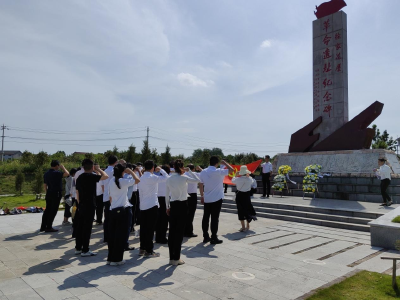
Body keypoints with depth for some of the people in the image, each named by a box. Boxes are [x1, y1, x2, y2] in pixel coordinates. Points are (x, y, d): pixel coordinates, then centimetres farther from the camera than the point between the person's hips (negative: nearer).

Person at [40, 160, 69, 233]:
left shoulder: (46, 174, 12)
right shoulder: (56, 173, -15)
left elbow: (45, 185, 16)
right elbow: (67, 174, -22)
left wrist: (47, 193, 23)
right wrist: (63, 167, -6)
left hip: (49, 194, 8)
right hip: (56, 194, -8)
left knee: (47, 210, 14)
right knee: (53, 211, -2)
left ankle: (43, 227, 18)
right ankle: (48, 227, 2)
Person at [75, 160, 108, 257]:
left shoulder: (79, 177, 10)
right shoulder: (91, 176, -14)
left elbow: (77, 194, 13)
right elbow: (105, 176, -20)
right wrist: (98, 169, -4)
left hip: (81, 205, 8)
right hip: (89, 205, -8)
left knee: (80, 226, 14)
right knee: (87, 227, -2)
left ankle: (78, 248, 22)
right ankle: (85, 250, 4)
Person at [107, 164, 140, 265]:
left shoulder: (111, 181, 9)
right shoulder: (123, 181, -10)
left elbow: (110, 197, 13)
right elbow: (137, 180, -7)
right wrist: (130, 171, 2)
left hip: (113, 210, 7)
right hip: (123, 209, -6)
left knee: (112, 234, 12)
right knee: (121, 234, 2)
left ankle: (110, 258, 19)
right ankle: (116, 259, 6)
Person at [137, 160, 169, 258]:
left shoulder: (141, 178, 8)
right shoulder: (153, 177, -13)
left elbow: (140, 192, 13)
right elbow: (166, 178, -13)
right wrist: (160, 169, 2)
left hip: (143, 206, 7)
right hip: (152, 206, -7)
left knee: (143, 228, 13)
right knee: (150, 229, -1)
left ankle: (142, 249, 21)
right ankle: (149, 251, 4)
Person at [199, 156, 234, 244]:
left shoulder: (203, 172, 3)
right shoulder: (219, 172, -14)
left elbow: (201, 186, 8)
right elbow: (231, 169, -10)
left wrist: (202, 196, 17)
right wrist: (224, 163, 5)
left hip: (206, 199, 5)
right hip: (216, 199, -5)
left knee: (206, 217, 11)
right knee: (215, 218, 0)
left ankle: (205, 237, 17)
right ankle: (214, 238, 5)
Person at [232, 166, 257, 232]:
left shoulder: (238, 179, -15)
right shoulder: (249, 179, -11)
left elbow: (233, 180, 7)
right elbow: (252, 182, 12)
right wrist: (248, 176, 23)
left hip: (240, 195, -2)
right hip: (247, 195, 2)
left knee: (241, 210, 5)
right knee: (247, 209, 16)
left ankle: (243, 227, 6)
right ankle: (248, 226, 28)